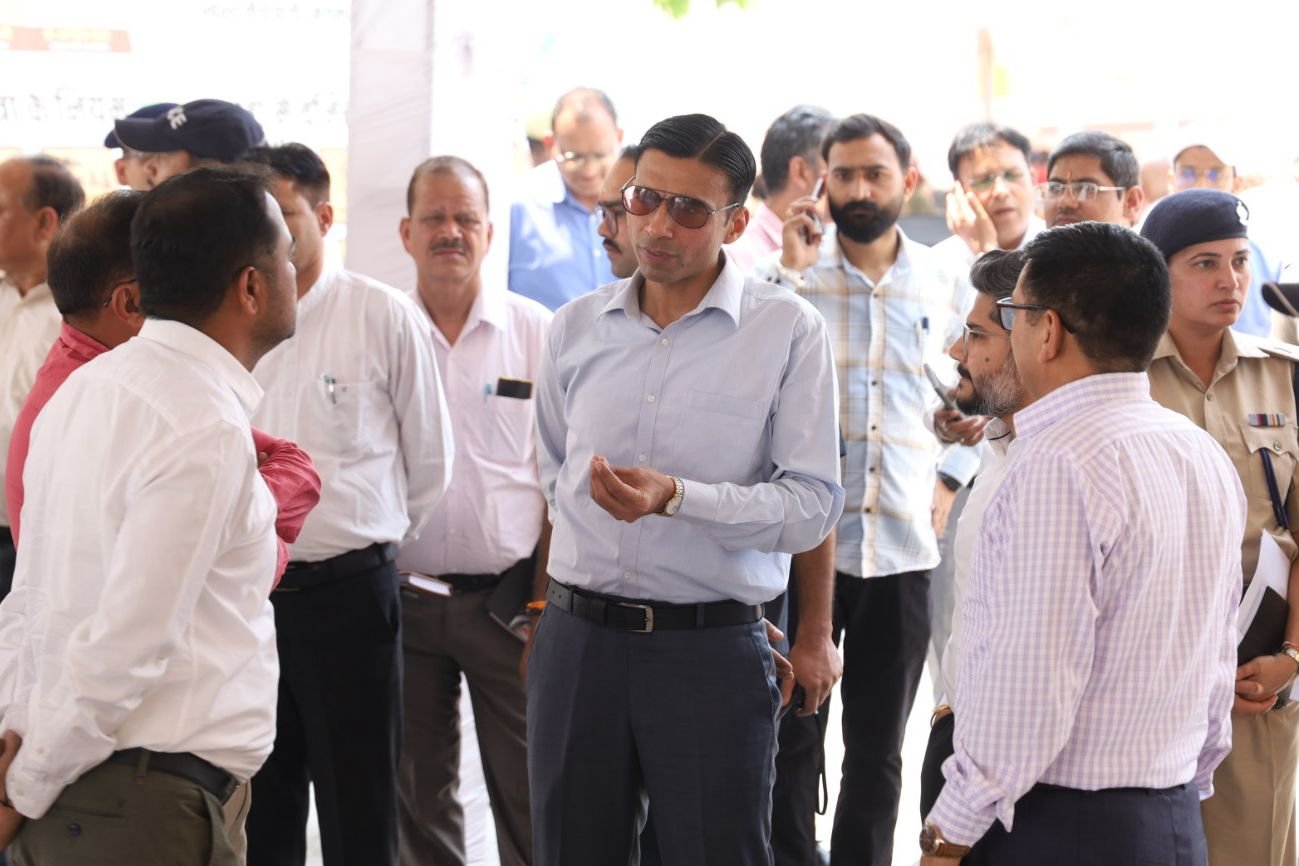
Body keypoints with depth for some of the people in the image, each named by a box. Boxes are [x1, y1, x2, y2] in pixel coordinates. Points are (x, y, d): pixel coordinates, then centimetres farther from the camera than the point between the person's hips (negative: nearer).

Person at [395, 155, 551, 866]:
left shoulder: (538, 333, 0)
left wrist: (547, 596, -5)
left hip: (508, 594, -2)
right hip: (403, 594, 2)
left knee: (528, 793, -1)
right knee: (418, 793, 11)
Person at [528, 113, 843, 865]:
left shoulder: (788, 330, -5)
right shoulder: (576, 328, 8)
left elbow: (813, 505, -12)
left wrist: (677, 497, -23)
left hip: (712, 652, -4)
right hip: (578, 640, 4)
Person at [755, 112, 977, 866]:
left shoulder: (947, 285, 6)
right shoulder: (791, 272, -2)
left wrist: (952, 480, 7)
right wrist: (790, 271, -18)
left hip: (904, 549, 2)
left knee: (878, 753, 10)